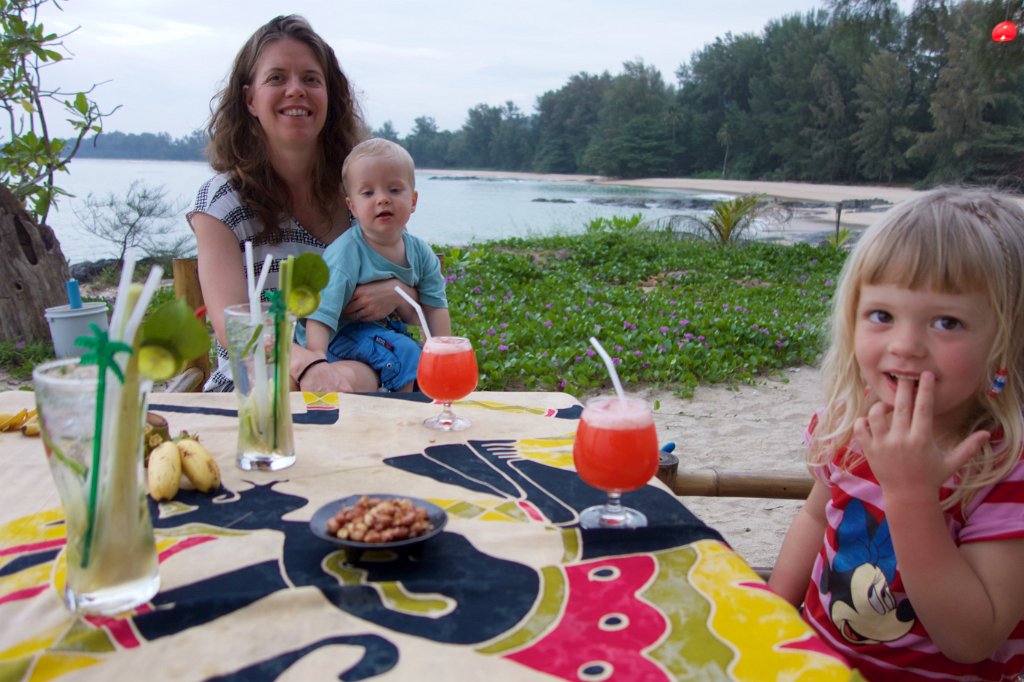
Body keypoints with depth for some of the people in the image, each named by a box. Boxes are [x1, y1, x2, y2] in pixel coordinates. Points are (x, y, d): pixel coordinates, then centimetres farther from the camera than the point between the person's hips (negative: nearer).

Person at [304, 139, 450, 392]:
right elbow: (321, 312, -27)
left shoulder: (420, 252, -3)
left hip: (390, 330, 7)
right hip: (344, 333, -6)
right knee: (403, 352, -27)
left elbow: (435, 307, -1)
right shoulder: (345, 253, -22)